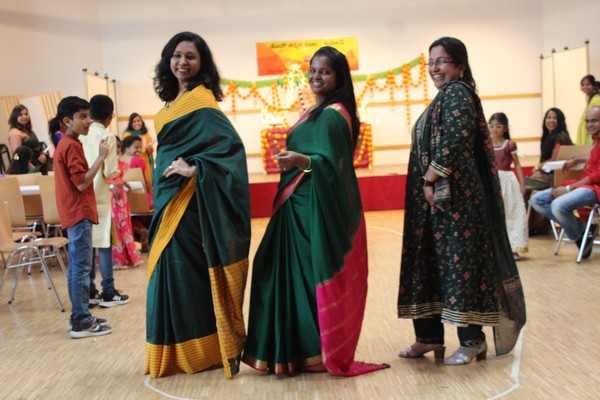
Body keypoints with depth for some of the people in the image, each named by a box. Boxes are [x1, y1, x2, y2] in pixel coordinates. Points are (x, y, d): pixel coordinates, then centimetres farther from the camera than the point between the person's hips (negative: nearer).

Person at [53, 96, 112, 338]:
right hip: (79, 214, -10)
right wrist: (101, 157, -18)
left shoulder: (65, 144, 17)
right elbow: (82, 182, -20)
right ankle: (81, 323, -4)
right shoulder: (72, 146, -15)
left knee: (77, 267, 12)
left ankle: (79, 317, 19)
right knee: (81, 267, -7)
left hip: (74, 214, 10)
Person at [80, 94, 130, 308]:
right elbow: (110, 172, -14)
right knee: (104, 244, 2)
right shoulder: (107, 137, -11)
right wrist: (117, 171, 7)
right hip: (100, 196, -5)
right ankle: (108, 293, 6)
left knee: (87, 244, 10)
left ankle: (90, 291, 15)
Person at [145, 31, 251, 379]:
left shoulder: (201, 101, -13)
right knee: (174, 272, 12)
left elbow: (231, 145, -24)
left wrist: (194, 170, -24)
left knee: (188, 273, -3)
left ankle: (203, 351, 9)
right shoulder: (175, 100, 14)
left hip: (188, 203, -9)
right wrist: (162, 198, 15)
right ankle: (181, 351, 22)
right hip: (171, 201, 9)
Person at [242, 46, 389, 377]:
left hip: (318, 208, -10)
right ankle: (303, 347, 18)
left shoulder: (332, 115, -14)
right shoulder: (319, 112, 16)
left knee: (313, 274, -5)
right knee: (299, 272, 11)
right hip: (303, 205, 10)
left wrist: (302, 161, -38)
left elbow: (331, 164, -23)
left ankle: (319, 351, 4)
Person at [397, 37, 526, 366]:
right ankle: (429, 336, 18)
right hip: (434, 196, 10)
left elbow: (454, 141, -21)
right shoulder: (444, 97, 20)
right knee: (431, 261, 11)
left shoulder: (458, 93, -9)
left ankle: (472, 339, 3)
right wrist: (428, 184, 11)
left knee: (460, 261, -5)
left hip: (454, 195, -10)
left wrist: (431, 181, -17)